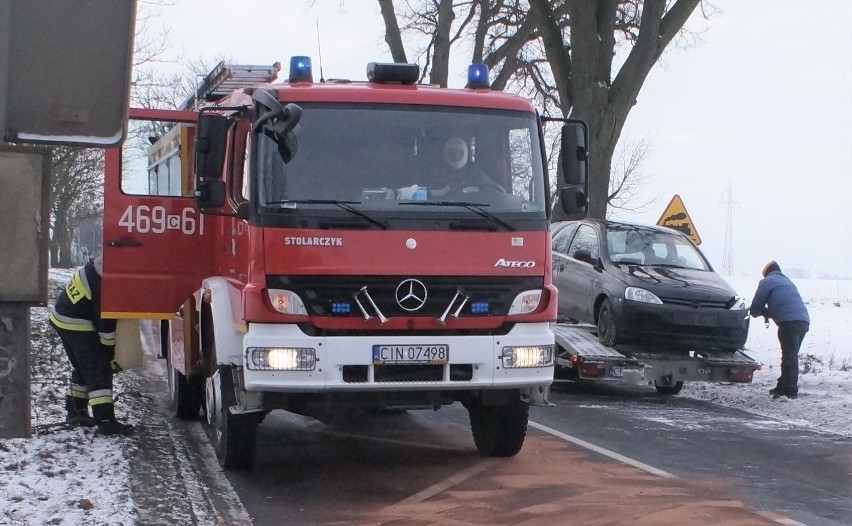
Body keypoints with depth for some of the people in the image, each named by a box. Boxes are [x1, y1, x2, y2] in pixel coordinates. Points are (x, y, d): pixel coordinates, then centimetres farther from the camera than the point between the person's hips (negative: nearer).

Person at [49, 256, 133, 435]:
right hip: (77, 324, -10)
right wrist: (110, 351, -9)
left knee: (83, 368, 22)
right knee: (100, 371, -8)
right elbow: (105, 320, -19)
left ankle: (75, 412, 31)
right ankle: (105, 421, -12)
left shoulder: (101, 264, 3)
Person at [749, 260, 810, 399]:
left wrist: (754, 311, 29)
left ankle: (790, 391, -11)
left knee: (789, 357, -8)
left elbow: (756, 305, 8)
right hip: (804, 321, 8)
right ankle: (783, 387, 22)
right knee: (791, 356, 15)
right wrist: (766, 312, 35)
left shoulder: (767, 281, 7)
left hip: (789, 322, -8)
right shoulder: (787, 281, 33)